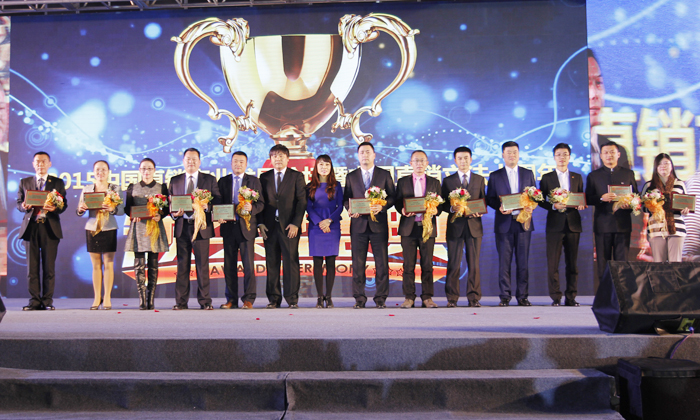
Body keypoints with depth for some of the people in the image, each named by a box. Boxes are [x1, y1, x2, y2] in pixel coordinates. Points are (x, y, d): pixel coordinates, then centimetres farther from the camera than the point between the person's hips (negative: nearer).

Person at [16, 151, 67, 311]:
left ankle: (48, 301, 6)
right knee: (32, 266, 1)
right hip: (30, 227, 1)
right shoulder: (24, 182, 14)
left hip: (50, 227, -1)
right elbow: (19, 203, 12)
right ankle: (35, 301, 7)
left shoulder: (58, 182, 10)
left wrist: (54, 208, -18)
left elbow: (64, 204, 4)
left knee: (49, 266, 0)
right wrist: (24, 207, -11)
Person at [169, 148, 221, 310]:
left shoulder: (210, 180, 8)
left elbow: (218, 201, 3)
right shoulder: (174, 181, 14)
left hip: (201, 226, -2)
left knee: (202, 265, -1)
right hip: (182, 226, 2)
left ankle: (205, 301, 6)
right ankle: (181, 301, 11)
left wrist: (206, 206, -16)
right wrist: (174, 213, -8)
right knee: (182, 265, 4)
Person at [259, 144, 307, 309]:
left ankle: (292, 298, 4)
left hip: (289, 226, -2)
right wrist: (260, 223, 1)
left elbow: (301, 201, 0)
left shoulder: (297, 176, 6)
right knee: (271, 263, 4)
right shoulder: (264, 177, 14)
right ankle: (274, 298, 10)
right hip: (269, 225, 3)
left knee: (291, 261, -3)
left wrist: (296, 223, -10)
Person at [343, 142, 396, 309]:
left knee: (382, 262, 0)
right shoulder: (351, 176, 13)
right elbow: (346, 199, 12)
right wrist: (350, 209, -10)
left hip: (378, 224, -1)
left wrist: (382, 206, -14)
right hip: (358, 224, 1)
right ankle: (359, 298, 10)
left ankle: (381, 298, 8)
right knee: (358, 264, 2)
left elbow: (392, 197, 5)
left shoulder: (385, 175, 8)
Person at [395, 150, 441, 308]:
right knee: (408, 265, 0)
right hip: (408, 228, 0)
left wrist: (435, 211, -13)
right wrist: (403, 210, -14)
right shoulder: (402, 182, 12)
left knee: (427, 264, 1)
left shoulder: (434, 182, 13)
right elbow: (397, 202, 8)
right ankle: (409, 297, 7)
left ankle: (427, 297, 7)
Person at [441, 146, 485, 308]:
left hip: (474, 226, 1)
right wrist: (452, 208, -16)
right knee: (453, 264, 0)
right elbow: (444, 204, 5)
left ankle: (474, 298, 8)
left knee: (474, 264, 2)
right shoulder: (448, 180, 9)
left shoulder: (479, 179, 13)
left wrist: (478, 212, -10)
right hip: (455, 226, -1)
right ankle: (452, 298, 7)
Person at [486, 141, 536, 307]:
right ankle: (505, 296, 5)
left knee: (523, 261, 3)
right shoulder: (495, 176, 8)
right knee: (504, 261, -1)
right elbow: (489, 199, 5)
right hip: (504, 223, -1)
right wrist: (500, 207, -14)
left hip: (523, 221, 1)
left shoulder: (528, 174, 13)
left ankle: (522, 296, 9)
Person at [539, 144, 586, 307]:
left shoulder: (577, 177, 15)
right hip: (555, 224, -2)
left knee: (572, 262, 4)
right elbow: (541, 200, 2)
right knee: (553, 263, -3)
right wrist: (553, 206, -15)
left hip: (573, 224, 2)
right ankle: (556, 297, 4)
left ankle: (571, 297, 11)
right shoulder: (547, 178, 7)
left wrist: (581, 205, -8)